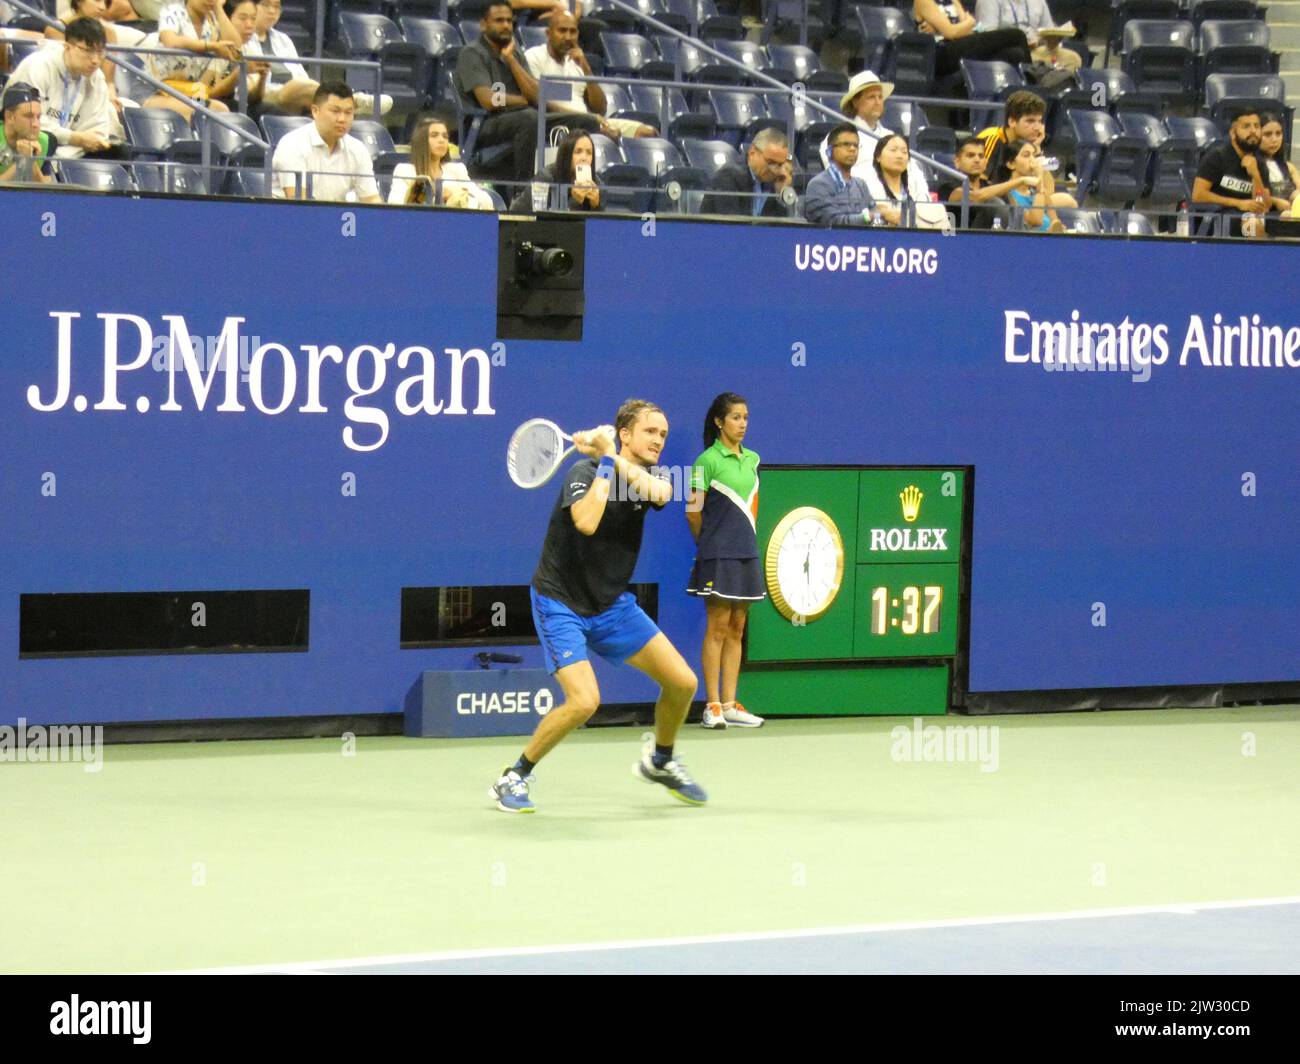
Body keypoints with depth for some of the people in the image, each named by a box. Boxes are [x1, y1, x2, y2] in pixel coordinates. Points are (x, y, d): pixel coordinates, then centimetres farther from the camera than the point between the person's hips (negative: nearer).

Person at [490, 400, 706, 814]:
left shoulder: (649, 478, 1)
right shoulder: (584, 470, -17)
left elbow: (658, 492, -25)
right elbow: (586, 522, -37)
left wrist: (613, 457, -32)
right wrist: (604, 464, -30)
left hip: (612, 604, 7)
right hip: (560, 604, -7)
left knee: (682, 682, 2)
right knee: (584, 701, -23)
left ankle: (660, 761, 30)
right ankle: (514, 777, -3)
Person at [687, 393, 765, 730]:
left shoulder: (752, 460, 11)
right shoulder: (708, 460, -8)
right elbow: (693, 511, -4)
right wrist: (708, 543, 7)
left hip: (747, 553, 6)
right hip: (718, 556, -6)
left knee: (736, 630, 7)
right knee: (717, 628, -5)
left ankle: (730, 705, 10)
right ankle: (713, 706, -3)